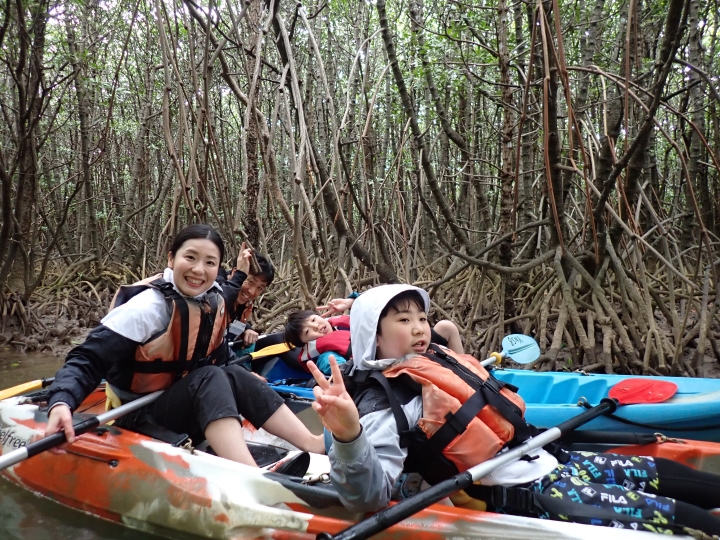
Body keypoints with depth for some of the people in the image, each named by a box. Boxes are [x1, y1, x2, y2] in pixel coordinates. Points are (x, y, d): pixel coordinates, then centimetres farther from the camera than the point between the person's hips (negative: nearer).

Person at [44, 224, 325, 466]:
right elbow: (88, 359, -28)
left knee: (235, 377, -20)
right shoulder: (148, 307, -25)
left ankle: (314, 446, -24)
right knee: (210, 379, -33)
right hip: (141, 413, -7)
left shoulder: (214, 299, -3)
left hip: (190, 403, 7)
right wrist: (62, 403, -44)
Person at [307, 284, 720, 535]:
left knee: (662, 474, 13)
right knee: (672, 516, -11)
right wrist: (349, 437, -46)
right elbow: (371, 493, -31)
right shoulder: (385, 403, -16)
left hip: (544, 459, 9)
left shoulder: (440, 360, 10)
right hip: (520, 494, -9)